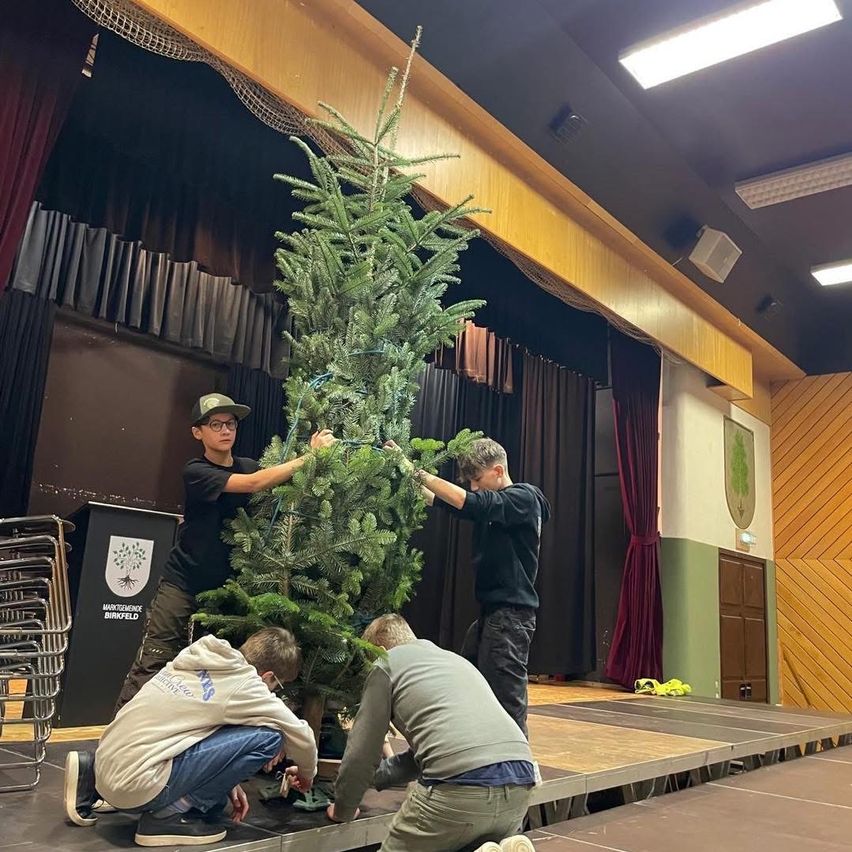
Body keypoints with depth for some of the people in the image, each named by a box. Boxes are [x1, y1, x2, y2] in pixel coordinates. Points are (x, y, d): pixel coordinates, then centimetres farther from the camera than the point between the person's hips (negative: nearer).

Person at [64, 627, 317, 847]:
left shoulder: (197, 659, 12)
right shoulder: (245, 685, -8)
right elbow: (301, 736, 1)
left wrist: (225, 781, 26)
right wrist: (306, 773, 22)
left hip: (107, 766, 8)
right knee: (268, 736, -10)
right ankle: (173, 814, -2)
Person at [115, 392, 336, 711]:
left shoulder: (248, 466, 6)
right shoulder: (196, 472, -12)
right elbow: (254, 484, -26)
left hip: (228, 587, 5)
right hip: (184, 585, -5)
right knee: (152, 665, -5)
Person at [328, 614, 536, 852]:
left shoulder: (386, 663, 12)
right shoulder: (455, 658, 32)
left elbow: (361, 752, 12)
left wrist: (343, 810, 30)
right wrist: (374, 776, 49)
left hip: (461, 788, -7)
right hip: (519, 788, 7)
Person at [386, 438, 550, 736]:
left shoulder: (525, 498, -12)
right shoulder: (490, 504, 14)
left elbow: (465, 502, -24)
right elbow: (441, 500, 9)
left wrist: (417, 472, -21)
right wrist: (408, 477, -5)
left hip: (512, 613, -9)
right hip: (490, 610, 9)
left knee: (505, 695, -6)